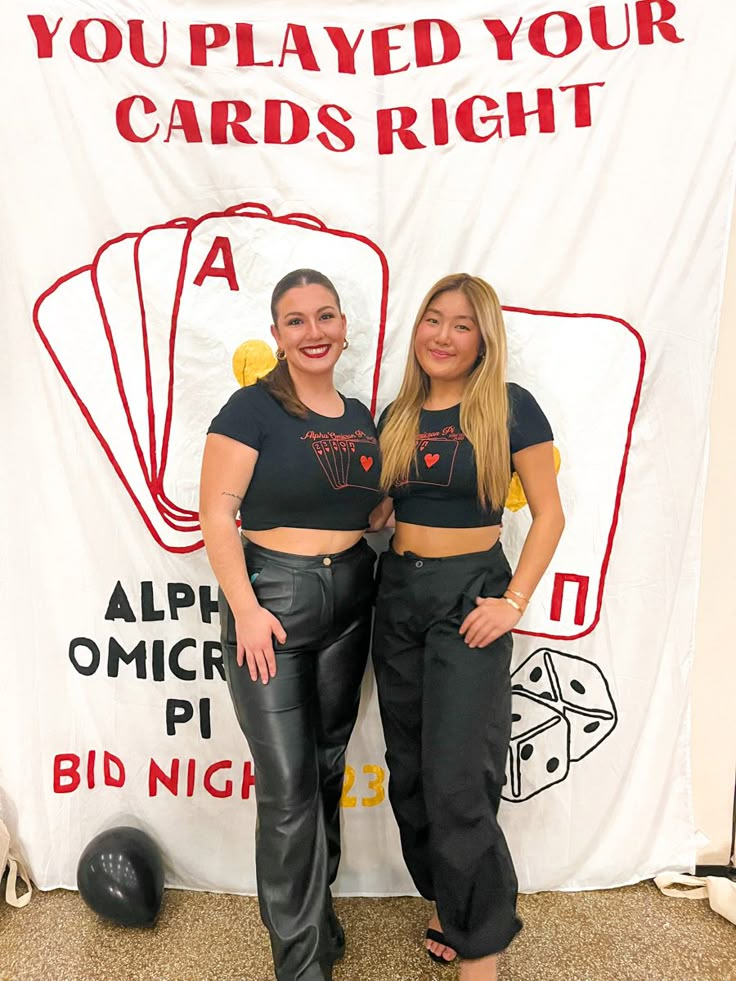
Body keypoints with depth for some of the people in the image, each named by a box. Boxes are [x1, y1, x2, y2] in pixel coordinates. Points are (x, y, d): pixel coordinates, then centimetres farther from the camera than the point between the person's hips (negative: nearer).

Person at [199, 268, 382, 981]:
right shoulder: (254, 408, -9)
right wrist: (245, 608, -17)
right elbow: (216, 512, -12)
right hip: (271, 600, -5)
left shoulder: (361, 418, 9)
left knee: (327, 768, 18)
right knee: (287, 787, 1)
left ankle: (316, 909, 41)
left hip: (349, 601, 6)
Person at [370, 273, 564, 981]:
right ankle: (449, 901, 37)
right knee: (409, 769, 13)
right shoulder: (398, 415, 8)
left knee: (456, 779, -3)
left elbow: (548, 514, -5)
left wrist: (513, 602, -13)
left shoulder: (511, 408, -6)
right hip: (398, 591, 6)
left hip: (470, 593, -5)